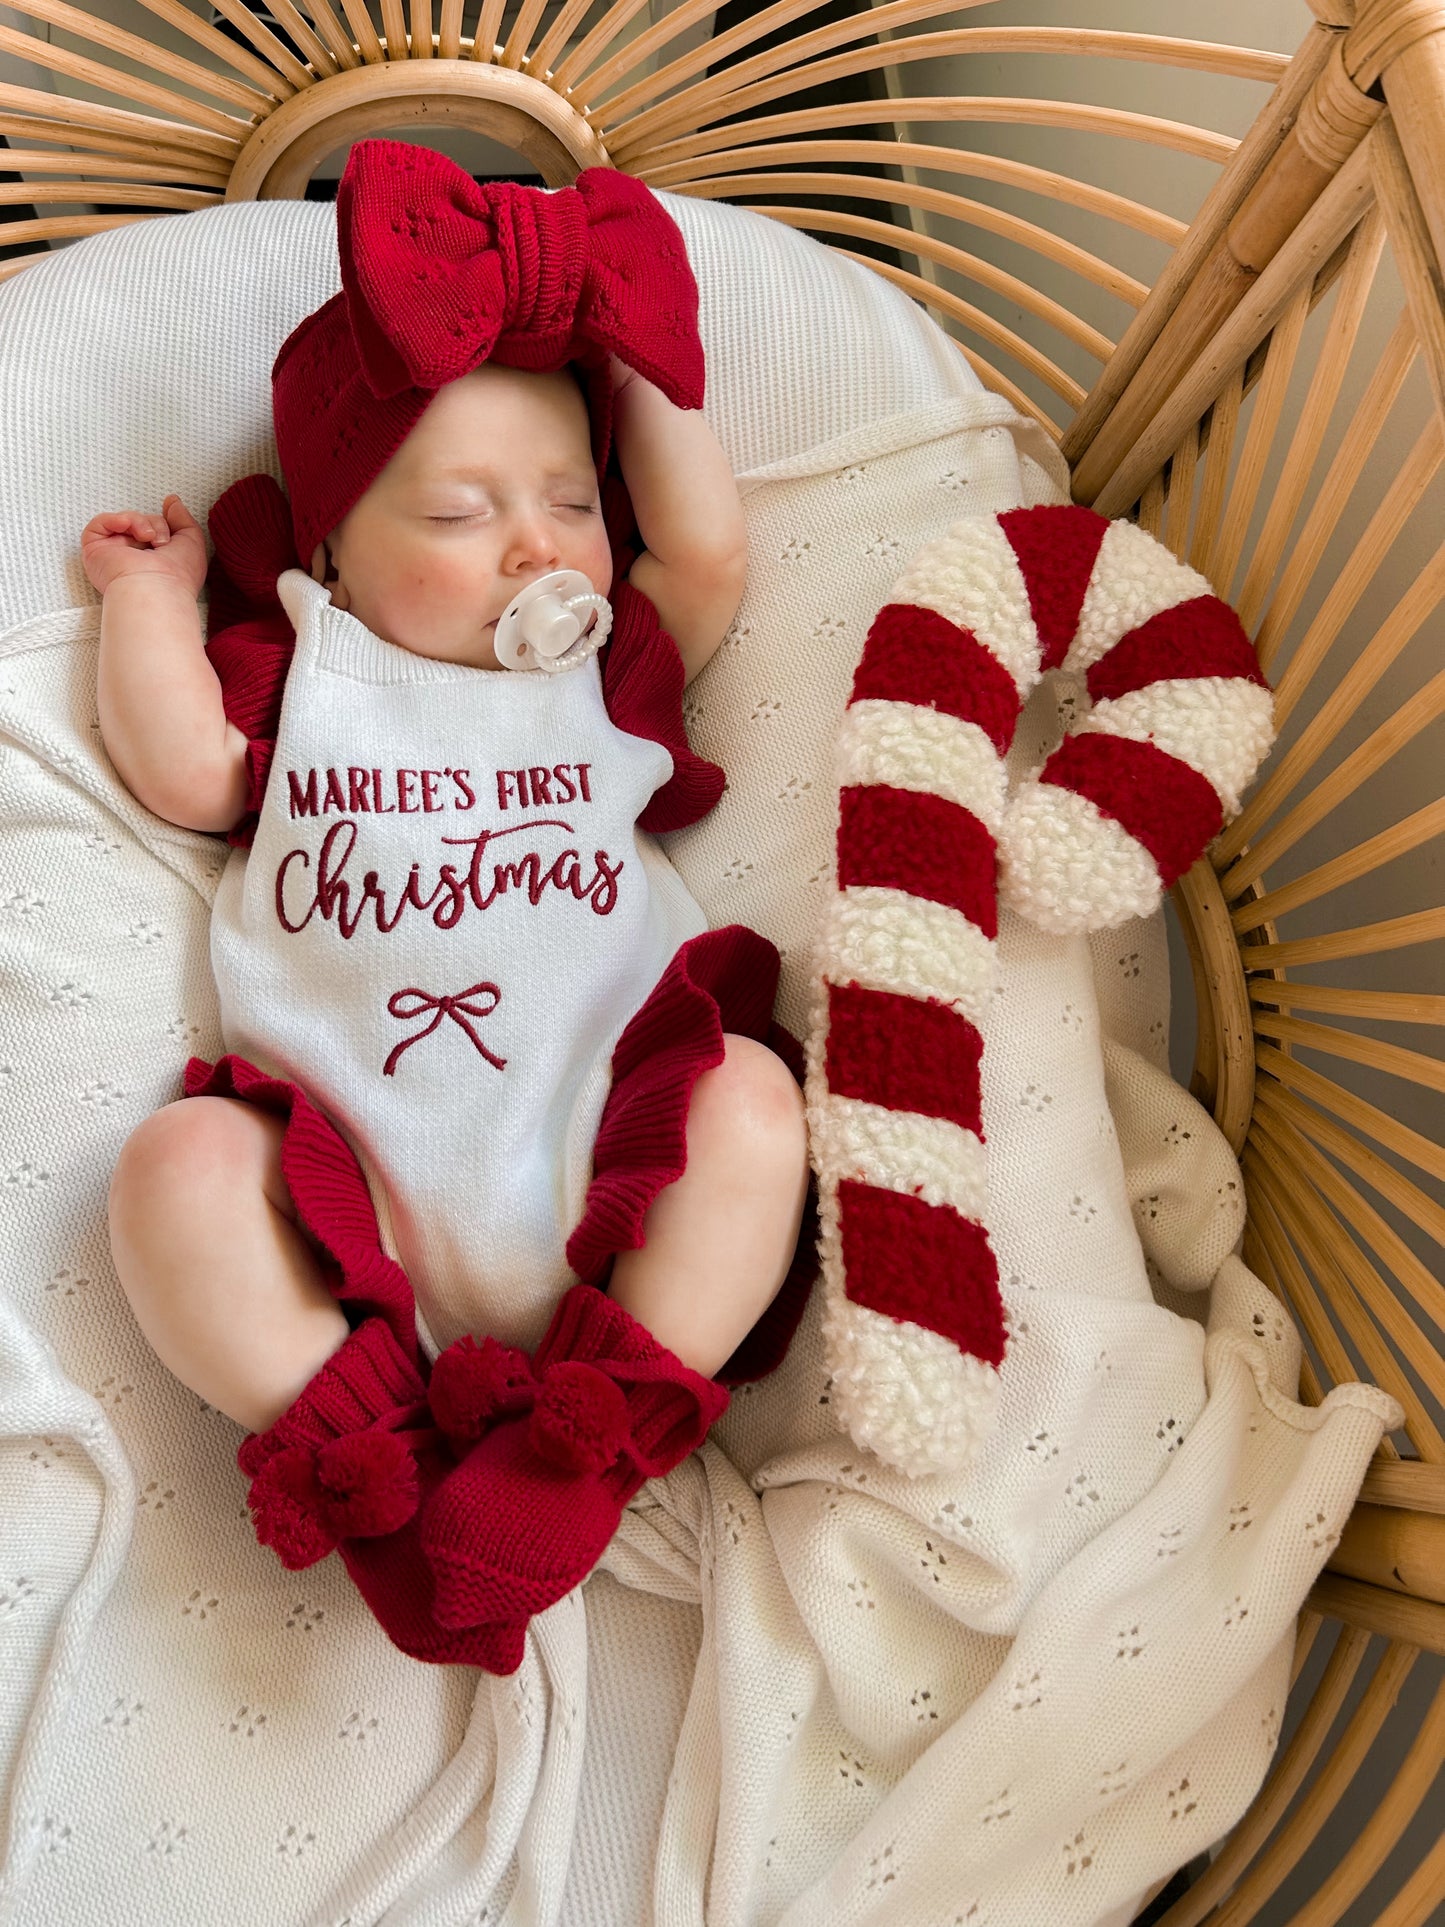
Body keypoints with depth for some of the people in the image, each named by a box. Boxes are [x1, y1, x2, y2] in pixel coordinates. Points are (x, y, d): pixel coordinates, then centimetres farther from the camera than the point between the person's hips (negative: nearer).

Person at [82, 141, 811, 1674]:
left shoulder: (606, 674, 22)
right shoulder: (301, 672, 19)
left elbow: (707, 554, 11)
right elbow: (184, 770, 4)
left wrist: (637, 364, 17)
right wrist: (151, 589, 15)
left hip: (591, 1148, 1)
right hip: (349, 1177, -1)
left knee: (748, 1091, -25)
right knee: (179, 1164, -24)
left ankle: (591, 1437, -26)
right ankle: (365, 1458, -26)